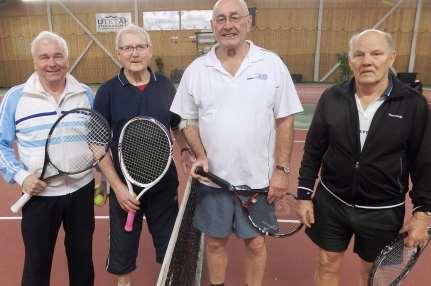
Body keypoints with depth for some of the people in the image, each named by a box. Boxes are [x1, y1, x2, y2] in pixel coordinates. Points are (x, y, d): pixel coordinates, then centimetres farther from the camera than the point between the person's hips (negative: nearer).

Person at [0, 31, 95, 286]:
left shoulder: (86, 94, 0)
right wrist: (21, 176, -13)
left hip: (81, 190, 2)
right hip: (38, 194, -1)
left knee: (83, 258, 18)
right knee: (37, 264, 14)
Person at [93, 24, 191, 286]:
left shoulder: (166, 86, 0)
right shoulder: (108, 91, -7)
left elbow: (178, 127, 13)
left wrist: (186, 150, -6)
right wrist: (117, 186, -12)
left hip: (165, 183, 2)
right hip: (124, 187, -1)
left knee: (169, 244, 16)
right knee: (123, 248, 16)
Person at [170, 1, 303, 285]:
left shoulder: (272, 64, -5)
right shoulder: (196, 70, 0)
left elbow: (284, 121, -3)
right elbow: (189, 120, 7)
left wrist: (282, 169, -7)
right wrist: (200, 155, -8)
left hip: (258, 178, -1)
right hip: (212, 177, 2)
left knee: (256, 243, 14)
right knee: (215, 241, 17)